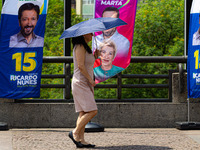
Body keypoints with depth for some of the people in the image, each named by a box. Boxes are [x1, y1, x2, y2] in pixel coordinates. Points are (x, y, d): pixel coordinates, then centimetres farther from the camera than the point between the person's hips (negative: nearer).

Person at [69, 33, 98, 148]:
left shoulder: (86, 47, 19)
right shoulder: (80, 47, -10)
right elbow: (81, 66, -18)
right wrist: (90, 79, -14)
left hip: (86, 84, 10)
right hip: (80, 83, -10)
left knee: (83, 113, 4)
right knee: (92, 111, -14)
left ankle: (81, 139, 2)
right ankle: (75, 132, -7)